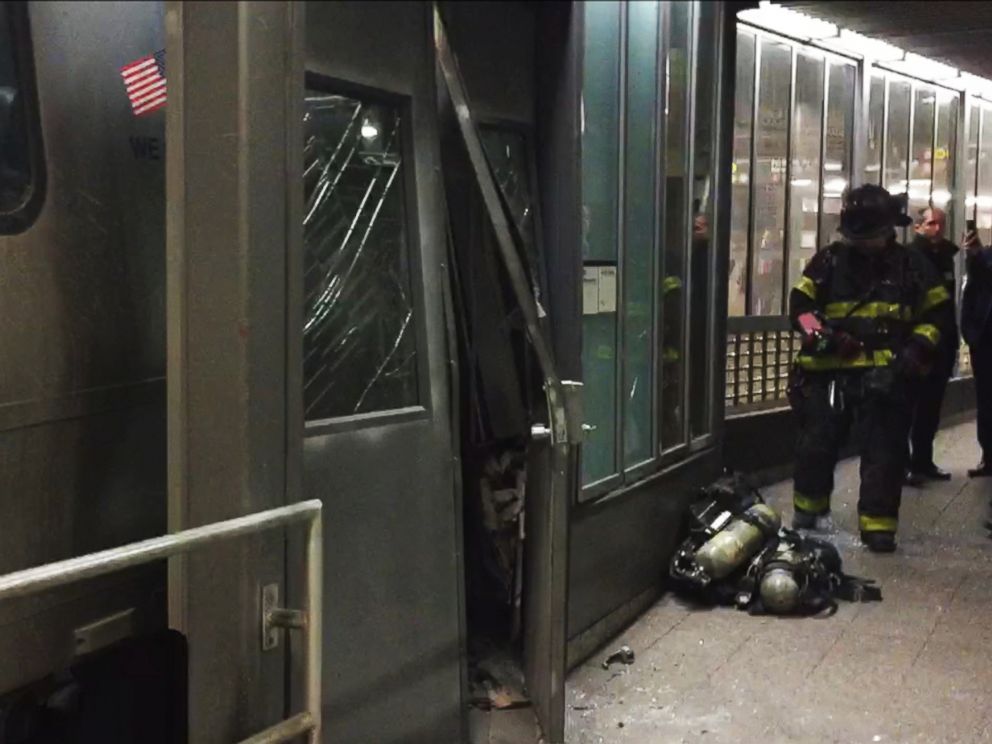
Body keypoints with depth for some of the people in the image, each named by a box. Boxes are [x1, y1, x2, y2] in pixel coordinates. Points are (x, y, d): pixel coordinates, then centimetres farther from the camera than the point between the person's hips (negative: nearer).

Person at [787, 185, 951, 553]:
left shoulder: (911, 266, 5)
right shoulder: (829, 261, 4)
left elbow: (933, 314, 11)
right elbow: (800, 304, 5)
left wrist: (915, 350, -4)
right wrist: (819, 334, -11)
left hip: (885, 373, 0)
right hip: (829, 370, 1)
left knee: (884, 451, -1)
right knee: (816, 443, 8)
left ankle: (878, 525, 6)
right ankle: (808, 508, 28)